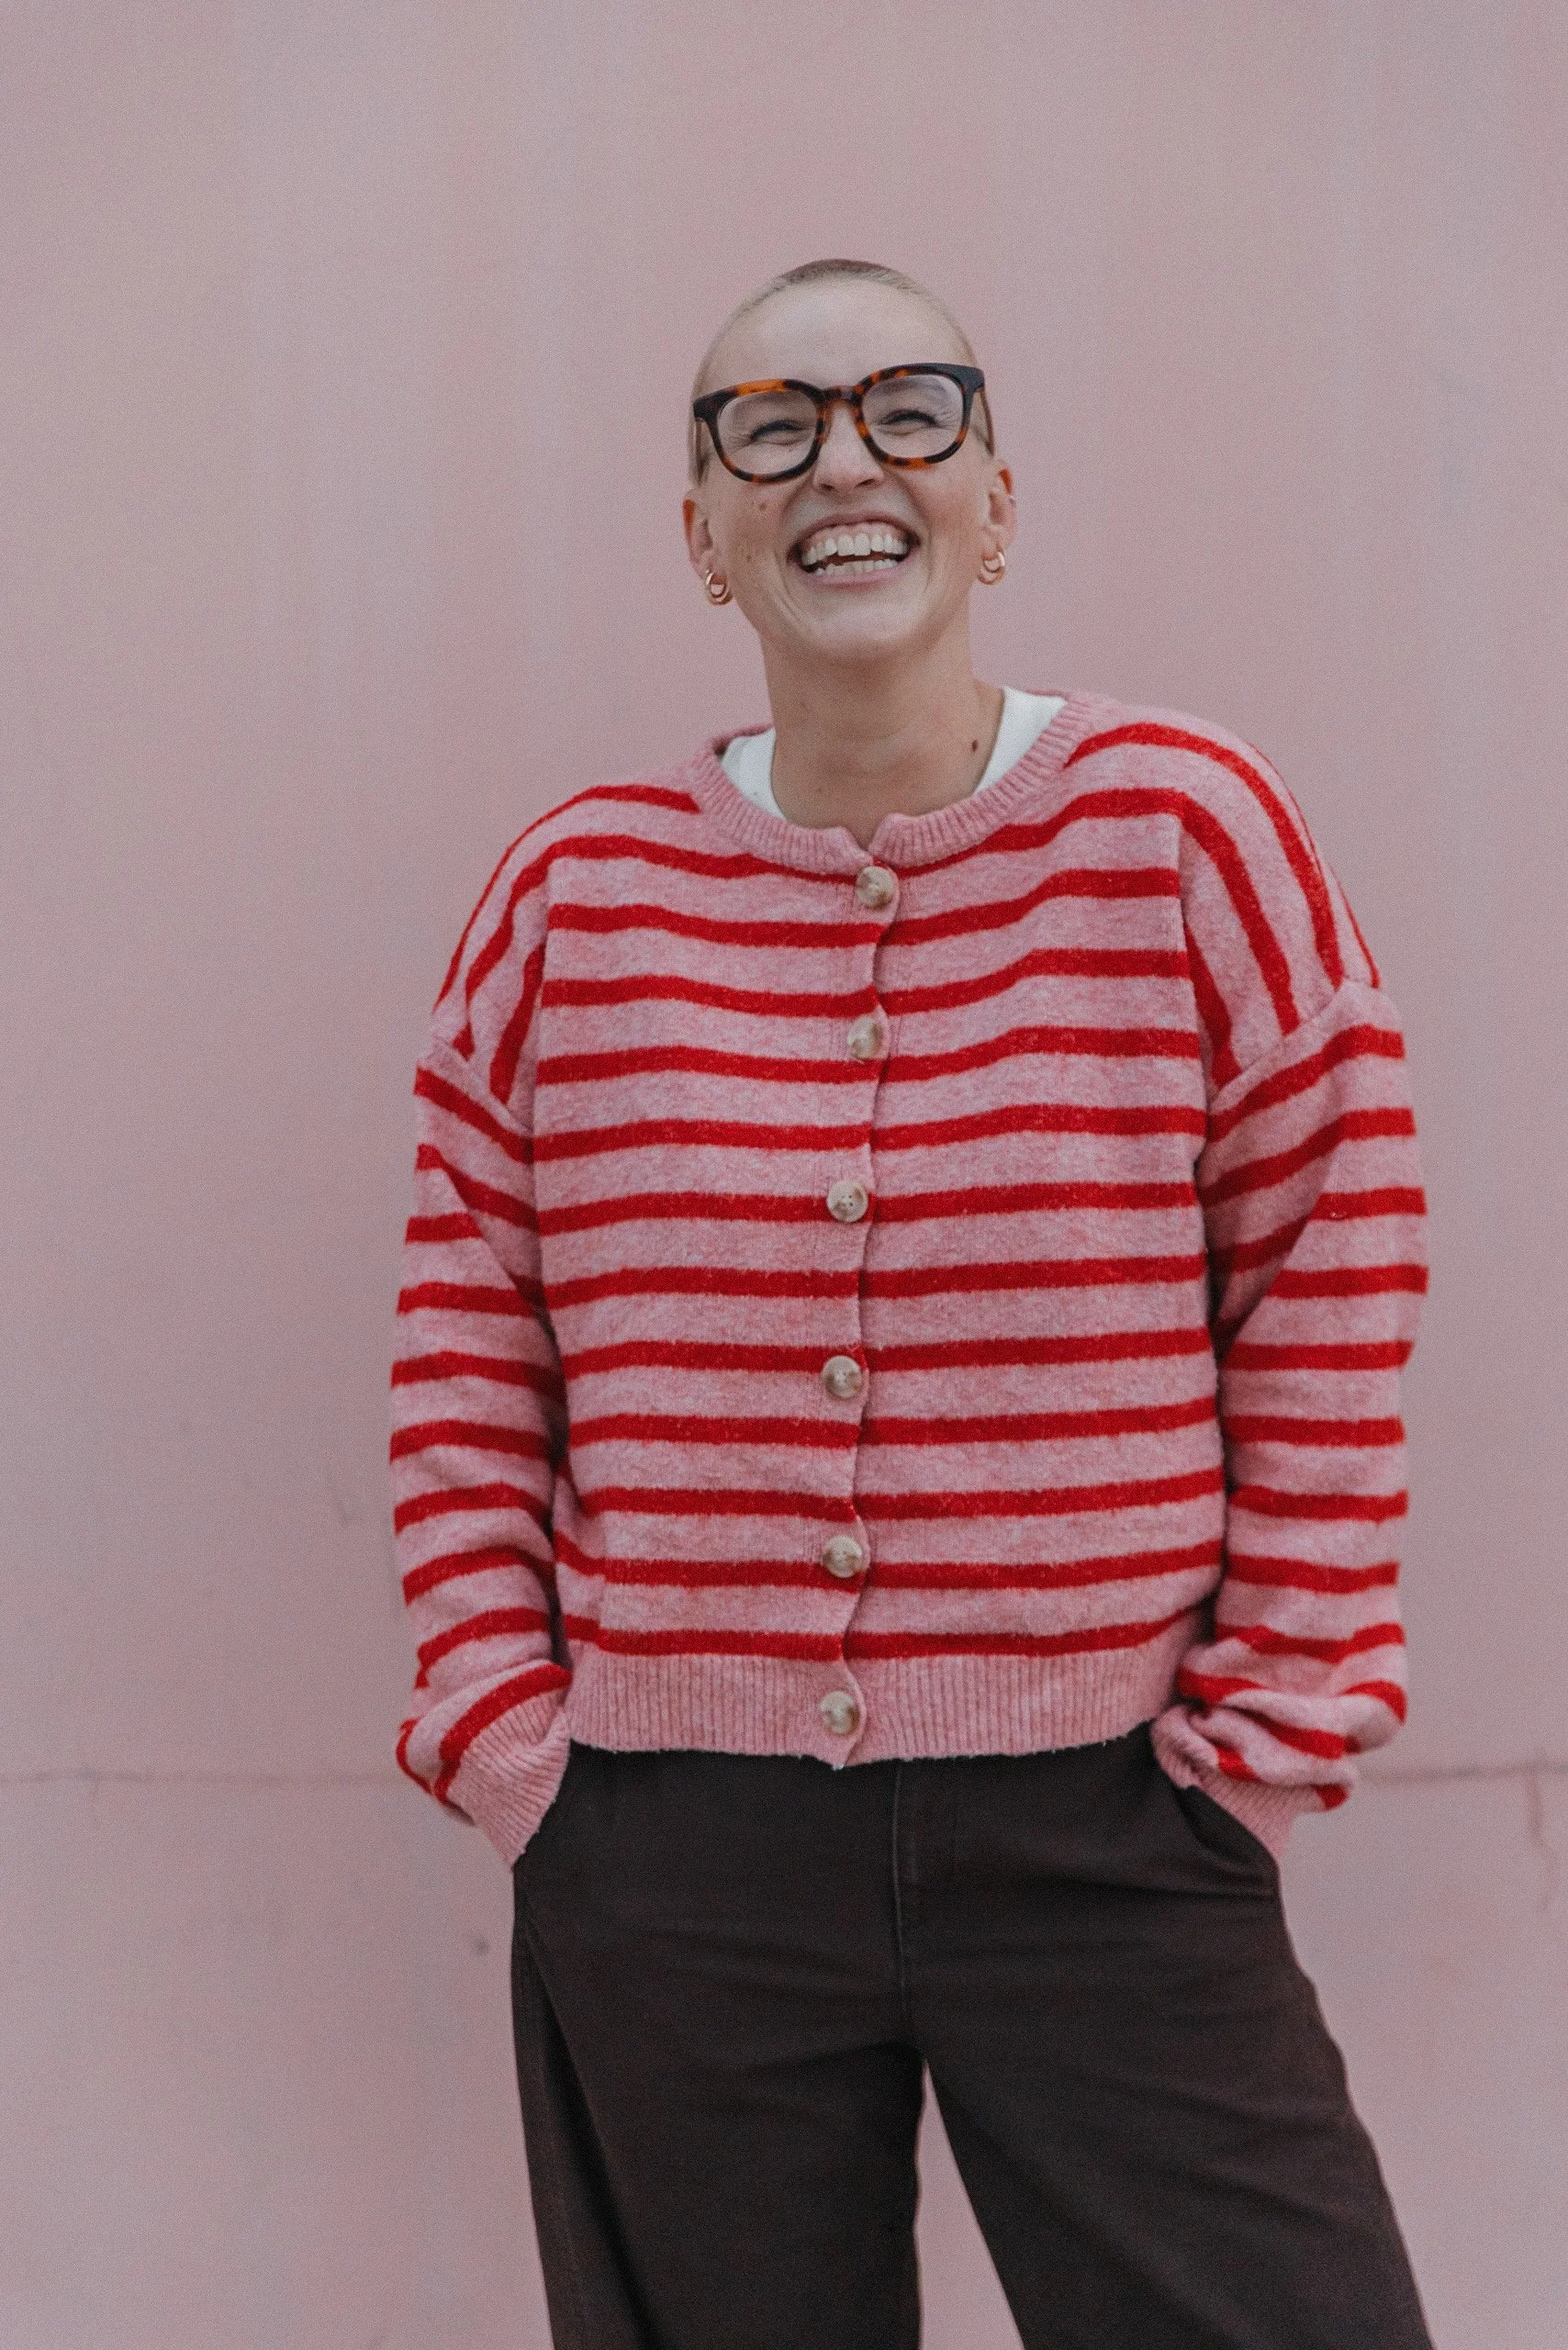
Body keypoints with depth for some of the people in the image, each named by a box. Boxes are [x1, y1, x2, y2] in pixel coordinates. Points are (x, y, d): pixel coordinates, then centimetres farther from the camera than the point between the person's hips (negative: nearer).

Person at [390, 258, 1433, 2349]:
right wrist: (496, 1709, 2)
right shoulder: (579, 892, 3)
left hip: (1109, 1837, -1)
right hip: (664, 1862, 2)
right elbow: (467, 1339, 7)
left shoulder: (1188, 830, -3)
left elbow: (1334, 1293, 0)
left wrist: (1281, 1708, -2)